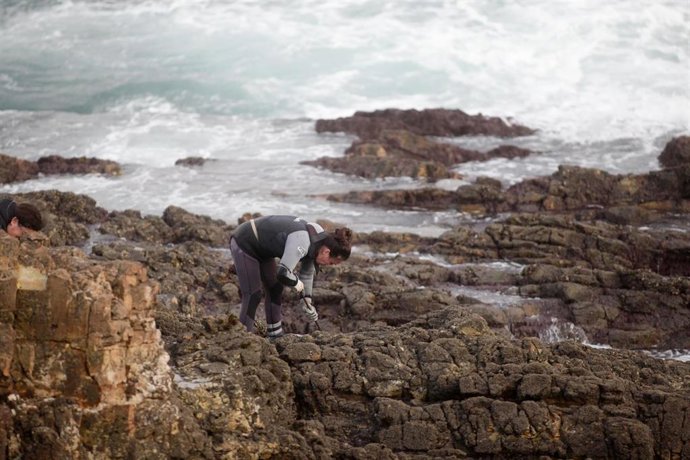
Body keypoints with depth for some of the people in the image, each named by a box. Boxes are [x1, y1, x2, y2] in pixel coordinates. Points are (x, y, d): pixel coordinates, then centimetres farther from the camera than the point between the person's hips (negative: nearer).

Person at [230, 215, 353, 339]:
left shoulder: (317, 239, -4)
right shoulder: (301, 242, -34)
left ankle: (275, 335, 24)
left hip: (260, 248, 9)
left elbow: (307, 273, 11)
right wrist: (297, 283, -23)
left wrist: (307, 302, 14)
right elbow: (283, 274, -44)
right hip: (244, 244, -9)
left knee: (275, 289, 13)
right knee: (253, 296, -7)